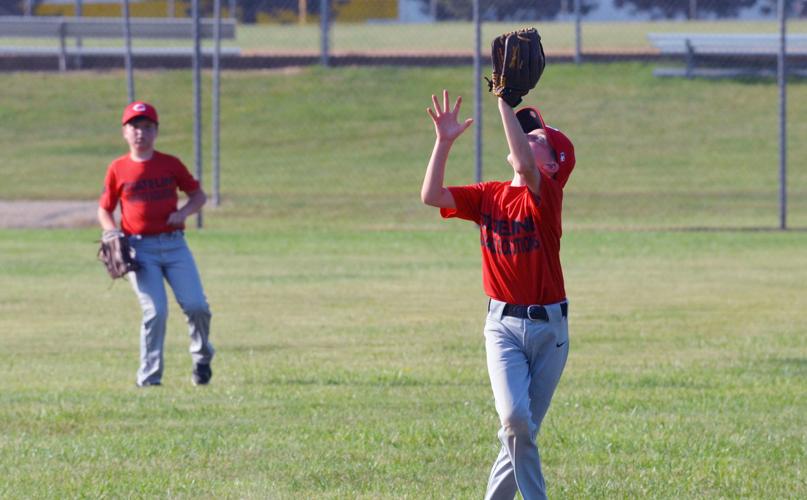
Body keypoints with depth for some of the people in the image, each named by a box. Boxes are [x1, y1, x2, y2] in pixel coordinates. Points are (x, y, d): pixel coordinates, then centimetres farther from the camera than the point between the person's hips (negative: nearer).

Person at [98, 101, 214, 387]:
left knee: (196, 305, -9)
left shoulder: (170, 164, 7)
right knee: (155, 310, -15)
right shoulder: (118, 169, 5)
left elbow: (198, 195, 13)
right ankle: (149, 377, -4)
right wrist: (113, 233, -7)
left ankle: (202, 358, 20)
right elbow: (104, 210, 12)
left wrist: (183, 212, -8)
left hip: (174, 245, 1)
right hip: (140, 249, -1)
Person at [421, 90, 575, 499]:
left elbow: (525, 163, -30)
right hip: (503, 325, 2)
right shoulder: (487, 196, 5)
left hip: (549, 327, -1)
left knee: (524, 430, 6)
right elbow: (432, 197, -5)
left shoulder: (546, 193, -9)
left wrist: (504, 101, -30)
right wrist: (444, 142, -14)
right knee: (515, 417, -19)